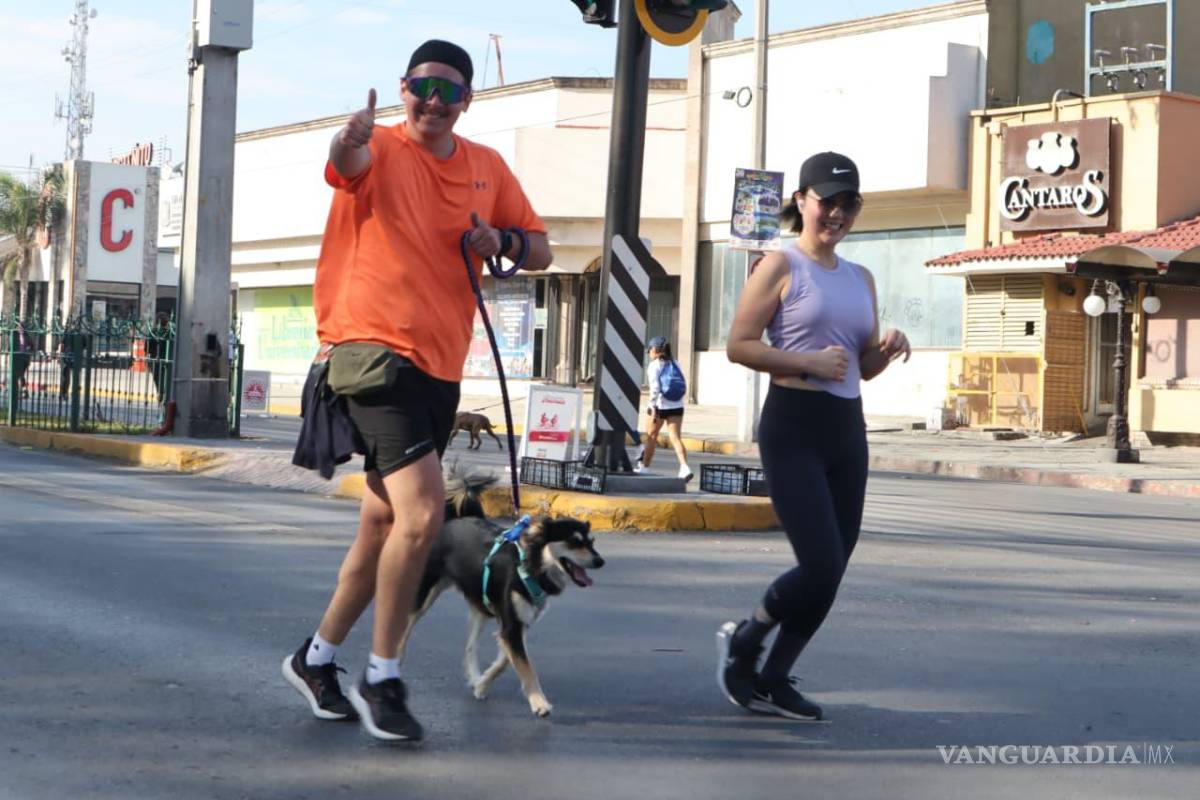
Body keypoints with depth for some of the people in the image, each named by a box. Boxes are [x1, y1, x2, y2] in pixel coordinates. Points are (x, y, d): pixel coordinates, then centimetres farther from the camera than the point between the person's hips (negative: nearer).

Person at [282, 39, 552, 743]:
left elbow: (541, 250, 15)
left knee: (384, 522, 14)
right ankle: (382, 679, -7)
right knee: (423, 511, -20)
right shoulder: (382, 150, -6)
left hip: (441, 366, 7)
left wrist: (503, 240, -8)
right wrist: (350, 142, -55)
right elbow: (348, 164, -31)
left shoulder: (488, 167, 10)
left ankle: (317, 659, 31)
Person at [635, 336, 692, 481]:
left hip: (661, 405, -4)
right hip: (677, 406, 4)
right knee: (675, 437, -3)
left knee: (651, 436, 14)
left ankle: (644, 466, 28)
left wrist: (652, 407, -16)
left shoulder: (654, 366, -6)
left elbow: (655, 388, -16)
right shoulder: (675, 364, 12)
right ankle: (684, 467, -22)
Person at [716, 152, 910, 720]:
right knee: (821, 567, -14)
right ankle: (743, 640, 12)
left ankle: (773, 681, 19)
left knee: (831, 570, 6)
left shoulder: (860, 279, 17)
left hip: (847, 430, 7)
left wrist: (887, 350, 1)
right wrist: (810, 362, -18)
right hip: (794, 425, -7)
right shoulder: (781, 267, -3)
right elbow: (739, 345, -9)